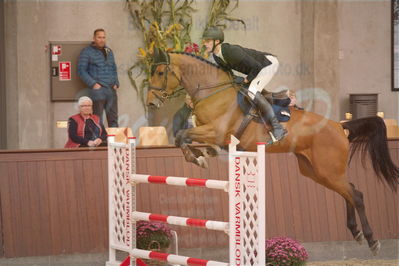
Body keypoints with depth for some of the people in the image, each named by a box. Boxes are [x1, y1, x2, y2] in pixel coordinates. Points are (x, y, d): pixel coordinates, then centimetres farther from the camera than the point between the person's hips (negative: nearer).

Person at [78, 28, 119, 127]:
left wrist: (116, 83, 10)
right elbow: (81, 70, -5)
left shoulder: (109, 51, 18)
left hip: (111, 90, 6)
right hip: (97, 90, -6)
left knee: (113, 119, 5)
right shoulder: (87, 52, -1)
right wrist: (93, 84, -13)